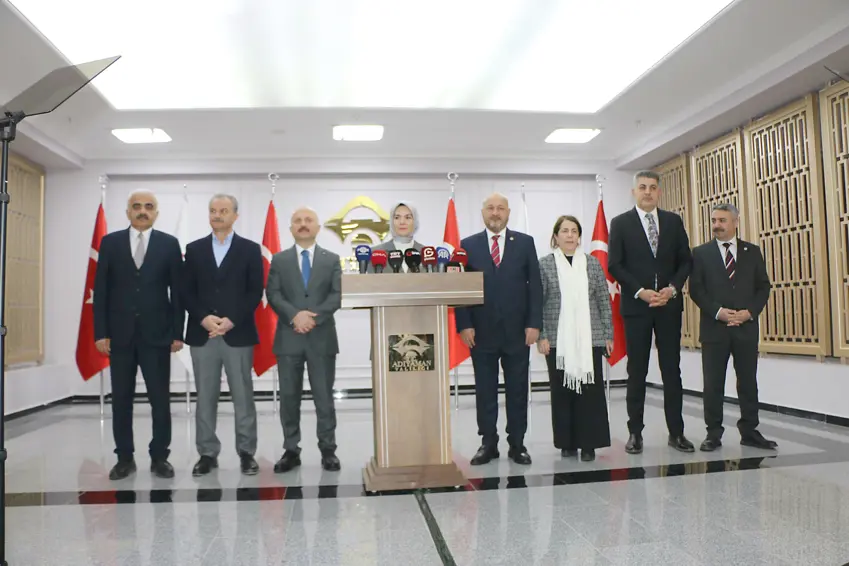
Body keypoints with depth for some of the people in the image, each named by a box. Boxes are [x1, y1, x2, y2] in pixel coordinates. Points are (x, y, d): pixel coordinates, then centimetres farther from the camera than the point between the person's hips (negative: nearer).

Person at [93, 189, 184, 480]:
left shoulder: (169, 244, 3)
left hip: (156, 334, -1)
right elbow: (101, 290, 4)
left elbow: (177, 291, 2)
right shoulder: (110, 242, 6)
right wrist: (100, 332, -3)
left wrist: (177, 333, -3)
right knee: (121, 399, 8)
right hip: (120, 334, 1)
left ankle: (159, 456, 14)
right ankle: (124, 458, 19)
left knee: (160, 399, 2)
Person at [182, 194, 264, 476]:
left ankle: (246, 453, 13)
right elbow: (187, 291, 6)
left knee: (243, 397, 3)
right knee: (205, 398, 6)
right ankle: (207, 454, 16)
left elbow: (255, 292, -1)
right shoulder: (194, 249, 10)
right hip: (202, 334, 2)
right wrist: (203, 318, -11)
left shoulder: (250, 249, 4)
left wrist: (232, 320, -12)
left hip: (238, 334, -2)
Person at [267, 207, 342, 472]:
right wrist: (294, 315, -17)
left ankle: (328, 450, 13)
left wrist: (314, 316, -16)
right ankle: (291, 451, 15)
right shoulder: (279, 260, 9)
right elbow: (273, 294, -1)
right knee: (289, 397, 5)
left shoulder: (332, 259, 8)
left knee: (324, 397, 3)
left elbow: (337, 295, -2)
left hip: (322, 337, -1)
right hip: (288, 337, 1)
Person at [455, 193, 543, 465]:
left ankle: (517, 444, 19)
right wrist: (464, 325, -6)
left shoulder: (525, 243, 6)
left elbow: (534, 285, 2)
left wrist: (534, 324, -5)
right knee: (485, 391, 7)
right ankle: (488, 443, 18)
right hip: (482, 332, 0)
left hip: (517, 331, 0)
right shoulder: (468, 245, 5)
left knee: (517, 391, 7)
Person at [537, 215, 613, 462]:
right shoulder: (545, 265, 3)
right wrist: (541, 336, -5)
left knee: (590, 390, 1)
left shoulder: (593, 263, 8)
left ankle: (589, 443, 11)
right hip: (558, 340, -1)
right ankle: (567, 442, 17)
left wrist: (608, 334, 6)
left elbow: (604, 301, 9)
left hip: (590, 338, 1)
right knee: (561, 391, 5)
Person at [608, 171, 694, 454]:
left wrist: (672, 288, -9)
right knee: (637, 372, 4)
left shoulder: (673, 221, 9)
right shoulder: (620, 223, 1)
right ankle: (635, 432, 12)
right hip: (636, 305, -2)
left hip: (669, 304, 2)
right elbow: (614, 265, -4)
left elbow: (686, 260, 7)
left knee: (672, 370, 6)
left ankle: (676, 431, 14)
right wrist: (640, 291, -14)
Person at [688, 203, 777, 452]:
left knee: (748, 382, 7)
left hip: (746, 326, 2)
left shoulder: (752, 252, 10)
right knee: (713, 384, 1)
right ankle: (713, 433, 10)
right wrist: (718, 312, -14)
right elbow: (696, 289, -2)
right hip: (714, 327, -1)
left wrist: (750, 312, -8)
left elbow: (763, 286, 7)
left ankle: (749, 431, 18)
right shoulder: (701, 253, 5)